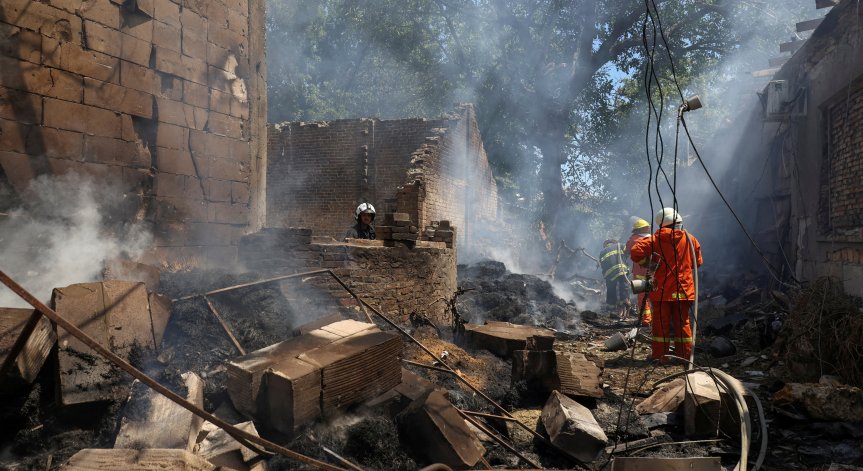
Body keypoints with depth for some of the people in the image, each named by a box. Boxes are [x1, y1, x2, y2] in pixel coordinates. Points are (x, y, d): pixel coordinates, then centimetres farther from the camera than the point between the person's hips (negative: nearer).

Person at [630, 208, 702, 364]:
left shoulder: (655, 239, -6)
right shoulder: (690, 239, 3)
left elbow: (635, 253, -15)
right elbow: (698, 262, 13)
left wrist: (647, 261, 2)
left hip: (662, 290, -2)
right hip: (683, 291, 2)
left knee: (661, 323, 5)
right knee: (682, 323, 11)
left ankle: (659, 356, 7)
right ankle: (685, 355, 15)